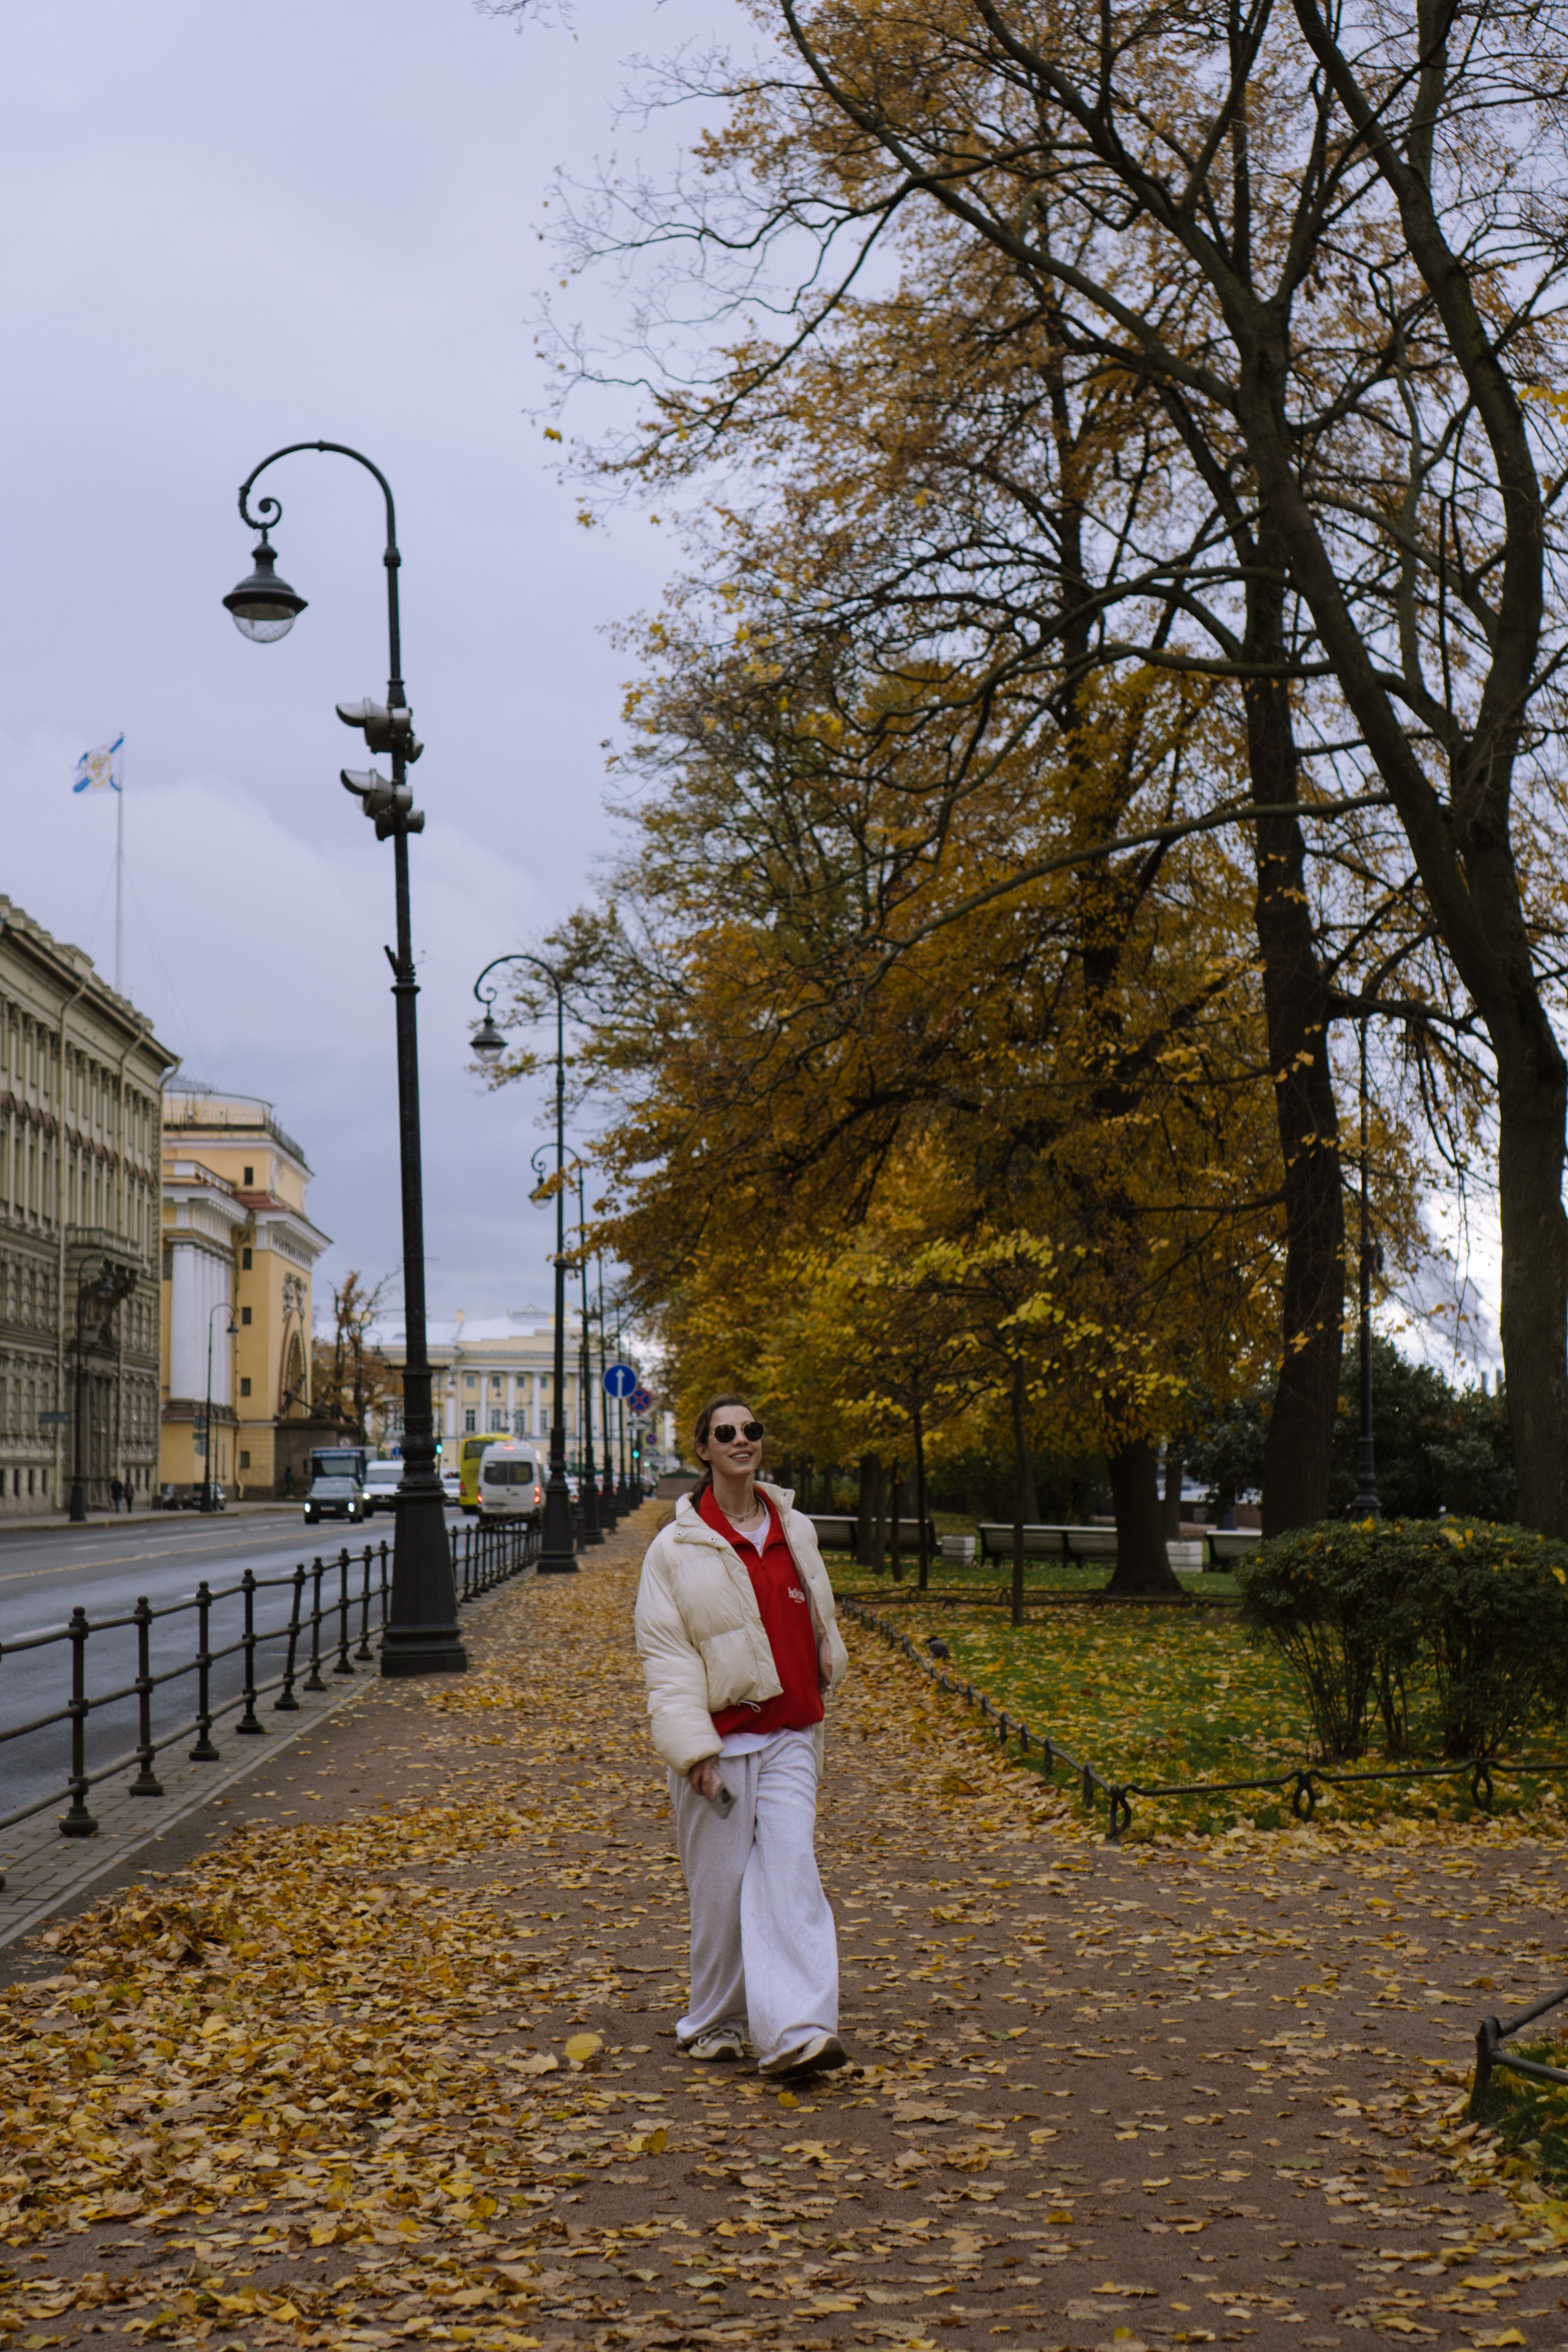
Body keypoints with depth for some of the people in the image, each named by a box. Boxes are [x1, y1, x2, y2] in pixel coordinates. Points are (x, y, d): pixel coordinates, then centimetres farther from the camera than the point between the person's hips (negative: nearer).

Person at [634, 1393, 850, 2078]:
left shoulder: (795, 1530, 9)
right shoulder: (676, 1547, -5)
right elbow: (664, 1653, -8)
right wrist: (692, 1746, -15)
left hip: (789, 1735, 3)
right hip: (719, 1738, -3)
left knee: (789, 1870, -9)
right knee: (720, 1884, 3)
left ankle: (796, 2030, -13)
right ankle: (716, 2021, 21)